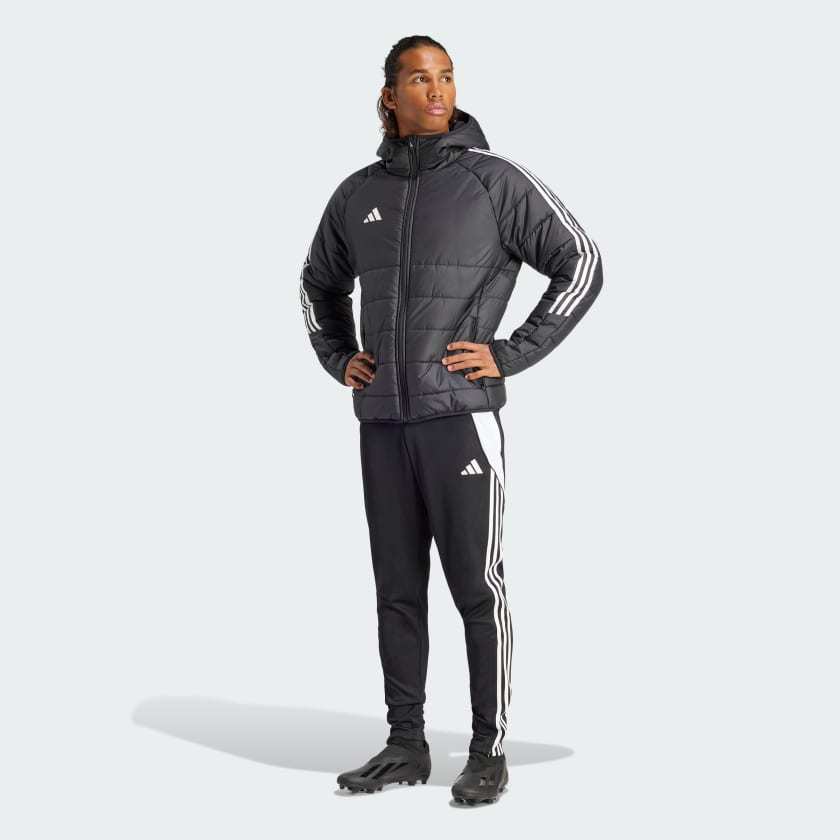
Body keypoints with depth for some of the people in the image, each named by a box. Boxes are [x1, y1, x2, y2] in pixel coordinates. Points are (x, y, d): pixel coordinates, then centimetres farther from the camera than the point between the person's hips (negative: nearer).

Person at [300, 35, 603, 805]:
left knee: (476, 586, -2)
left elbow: (581, 266, -6)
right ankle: (406, 744, 18)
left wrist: (510, 355, -12)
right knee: (397, 588, 9)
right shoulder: (359, 193, 10)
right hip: (384, 422, 5)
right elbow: (320, 284, 27)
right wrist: (338, 359, 9)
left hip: (462, 415, -5)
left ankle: (489, 752, 8)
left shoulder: (496, 179, -5)